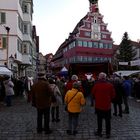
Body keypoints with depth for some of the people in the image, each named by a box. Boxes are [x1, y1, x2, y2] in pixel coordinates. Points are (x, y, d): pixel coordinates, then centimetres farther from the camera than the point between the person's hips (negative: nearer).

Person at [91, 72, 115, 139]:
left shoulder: (96, 85, -13)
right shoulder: (110, 85, -9)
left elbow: (93, 93, 0)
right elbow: (113, 95, -2)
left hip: (98, 105, -1)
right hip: (107, 105, 1)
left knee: (99, 119, 13)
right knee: (107, 120, 12)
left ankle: (99, 132, 24)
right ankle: (108, 133, 18)